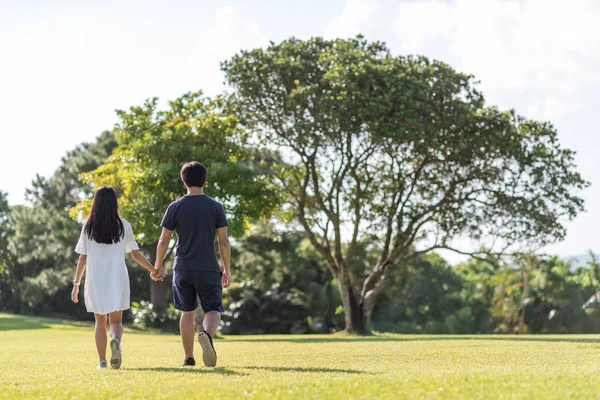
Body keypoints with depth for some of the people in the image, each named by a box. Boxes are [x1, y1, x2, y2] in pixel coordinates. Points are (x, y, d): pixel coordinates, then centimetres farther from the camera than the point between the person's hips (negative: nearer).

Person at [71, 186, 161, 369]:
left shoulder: (88, 227, 1)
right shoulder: (123, 226, 0)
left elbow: (83, 259, 2)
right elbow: (135, 254, 6)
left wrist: (76, 284, 9)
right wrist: (153, 270, 20)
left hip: (95, 280, 1)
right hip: (117, 279, -1)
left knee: (100, 321, 13)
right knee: (116, 320, 4)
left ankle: (102, 361, 8)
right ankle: (116, 341, -29)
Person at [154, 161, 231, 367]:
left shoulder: (176, 207, -1)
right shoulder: (216, 207, -1)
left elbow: (163, 241, 0)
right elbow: (224, 242, -2)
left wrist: (157, 265, 13)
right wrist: (227, 270, 7)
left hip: (182, 269, 1)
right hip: (209, 269, -1)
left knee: (187, 312, 13)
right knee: (213, 310, 2)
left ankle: (189, 358, 15)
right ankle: (207, 334, -30)